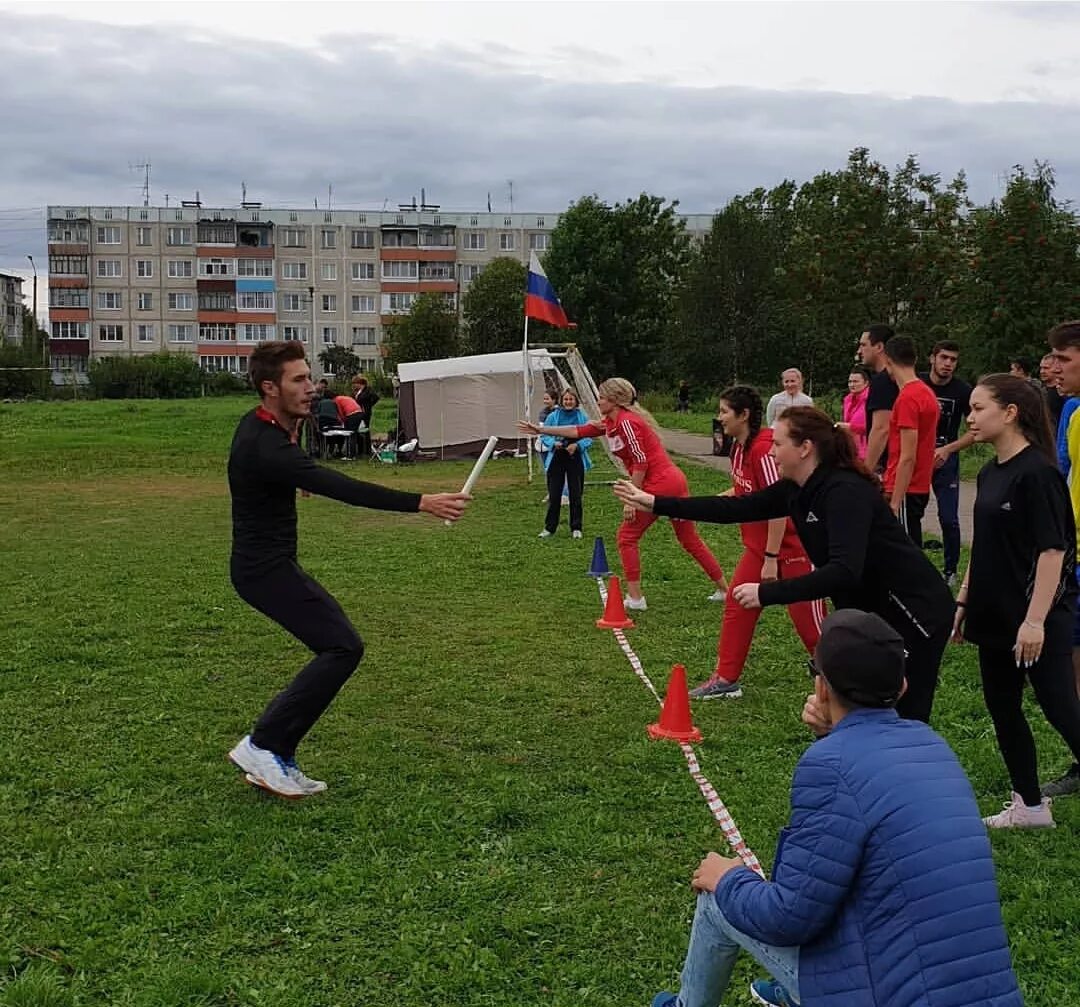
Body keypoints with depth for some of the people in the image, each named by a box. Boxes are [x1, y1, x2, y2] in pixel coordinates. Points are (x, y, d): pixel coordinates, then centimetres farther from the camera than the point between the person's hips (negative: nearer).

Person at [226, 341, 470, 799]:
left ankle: (277, 759, 9)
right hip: (263, 568, -10)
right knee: (343, 646, -15)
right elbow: (342, 488, -35)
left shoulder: (265, 426, 6)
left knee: (335, 647, 7)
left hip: (273, 562, 10)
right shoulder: (265, 447, -26)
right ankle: (262, 745, -9)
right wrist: (421, 503, -37)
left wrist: (292, 434, 16)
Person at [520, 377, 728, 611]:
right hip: (675, 480, 10)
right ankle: (724, 590, 23)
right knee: (690, 540, 17)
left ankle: (635, 598, 6)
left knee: (626, 538, 3)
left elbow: (640, 462, -19)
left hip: (658, 484, -10)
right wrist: (541, 430, 21)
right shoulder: (610, 423, 15)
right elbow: (579, 431, 20)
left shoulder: (627, 422, -13)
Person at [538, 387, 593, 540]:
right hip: (556, 459, 0)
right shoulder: (553, 416, 1)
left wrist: (577, 445, -17)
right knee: (554, 495, 2)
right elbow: (545, 436, 3)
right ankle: (549, 528, 13)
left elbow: (589, 438, 0)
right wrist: (554, 443, -15)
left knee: (575, 495, 4)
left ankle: (576, 528, 14)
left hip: (575, 459, 0)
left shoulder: (582, 417, 0)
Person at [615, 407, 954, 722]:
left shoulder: (846, 491, -26)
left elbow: (844, 572, -36)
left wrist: (766, 593, -35)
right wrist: (656, 503, 6)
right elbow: (735, 509, 7)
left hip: (914, 613, -9)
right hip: (868, 610, 9)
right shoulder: (797, 490, 1)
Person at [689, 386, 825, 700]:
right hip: (758, 547, 9)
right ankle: (726, 679, 18)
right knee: (737, 608, 9)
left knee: (809, 620, 1)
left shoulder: (764, 449, -24)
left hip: (791, 548, -9)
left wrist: (771, 559, -21)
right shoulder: (739, 447, 5)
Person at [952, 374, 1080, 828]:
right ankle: (1030, 805, 26)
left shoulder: (1037, 472, -17)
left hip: (1036, 621, -9)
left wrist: (1036, 620, -23)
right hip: (995, 616, 9)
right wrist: (964, 602, 18)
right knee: (1002, 707, 14)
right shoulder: (990, 473, 9)